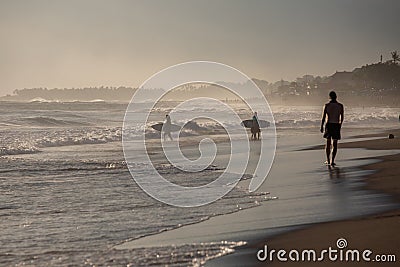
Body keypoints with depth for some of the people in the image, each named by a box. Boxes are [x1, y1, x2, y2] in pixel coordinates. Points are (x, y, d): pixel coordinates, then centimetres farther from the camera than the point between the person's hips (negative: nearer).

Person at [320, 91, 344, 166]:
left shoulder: (327, 105, -5)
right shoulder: (340, 106, -2)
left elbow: (323, 117, -7)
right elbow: (342, 117, 7)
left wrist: (321, 127, 2)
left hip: (328, 125, 0)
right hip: (336, 125, 0)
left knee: (328, 143, 14)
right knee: (335, 144, 4)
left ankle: (328, 160, 15)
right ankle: (332, 161, -1)